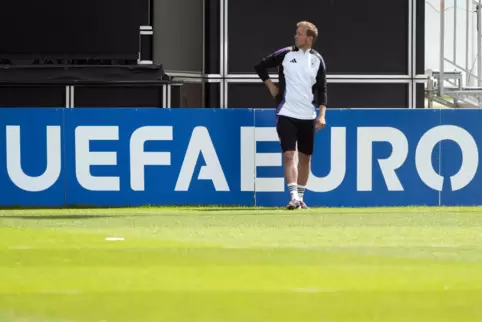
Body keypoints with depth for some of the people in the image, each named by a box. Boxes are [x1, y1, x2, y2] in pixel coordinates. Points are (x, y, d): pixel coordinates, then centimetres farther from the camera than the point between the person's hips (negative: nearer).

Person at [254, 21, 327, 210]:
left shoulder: (317, 60, 3)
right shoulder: (285, 54, -2)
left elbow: (321, 90, 4)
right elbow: (260, 66, 10)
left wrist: (322, 115, -5)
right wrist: (271, 86, 4)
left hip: (308, 116, 2)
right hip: (286, 114, -2)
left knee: (305, 157, 8)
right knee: (289, 155, -14)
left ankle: (300, 197, 19)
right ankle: (294, 196, -20)